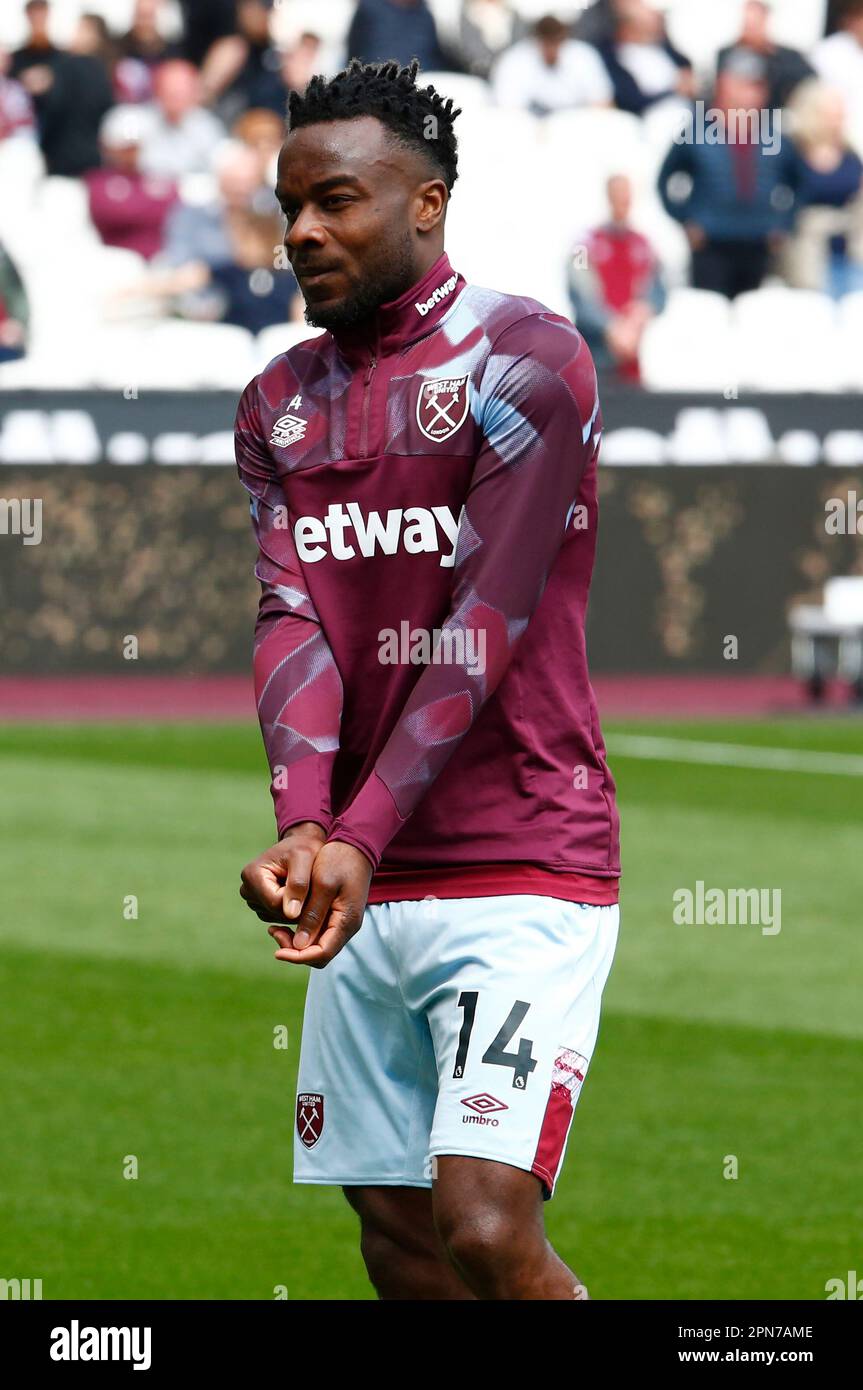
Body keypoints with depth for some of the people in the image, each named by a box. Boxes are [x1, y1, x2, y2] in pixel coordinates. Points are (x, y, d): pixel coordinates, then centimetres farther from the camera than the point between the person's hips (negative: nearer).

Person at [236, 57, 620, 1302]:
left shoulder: (524, 359, -8)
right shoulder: (281, 403, 12)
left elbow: (485, 629, -16)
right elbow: (291, 619, -1)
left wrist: (364, 839, -24)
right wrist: (303, 826, -20)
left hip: (521, 872, -7)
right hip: (362, 881, 7)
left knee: (485, 1230, -18)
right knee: (397, 1241, 6)